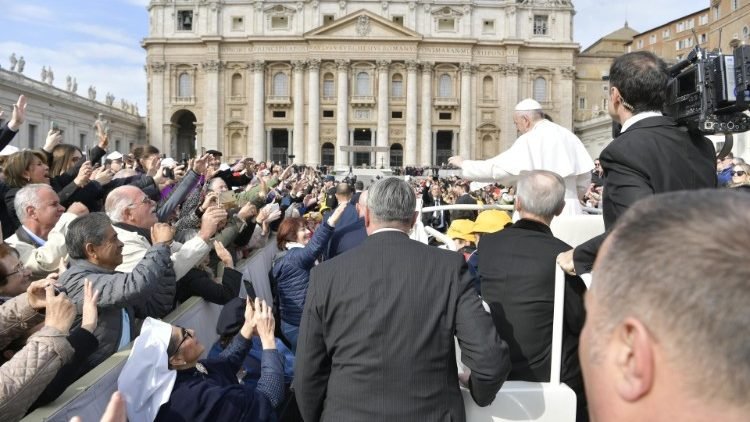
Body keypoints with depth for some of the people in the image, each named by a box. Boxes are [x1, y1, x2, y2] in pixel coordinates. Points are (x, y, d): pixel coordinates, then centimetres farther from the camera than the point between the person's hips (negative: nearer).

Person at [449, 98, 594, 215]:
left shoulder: (529, 140, -11)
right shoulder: (568, 136, 8)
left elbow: (497, 168, -13)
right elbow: (584, 178, 10)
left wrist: (464, 163, -1)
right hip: (570, 211, 6)